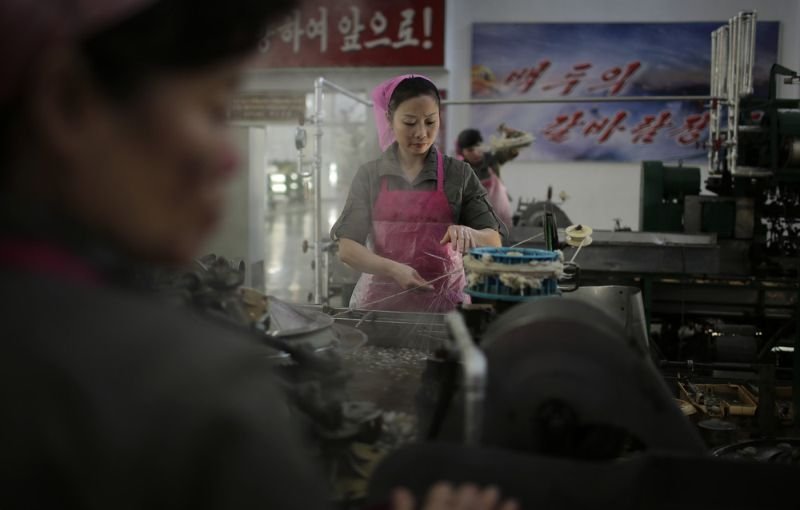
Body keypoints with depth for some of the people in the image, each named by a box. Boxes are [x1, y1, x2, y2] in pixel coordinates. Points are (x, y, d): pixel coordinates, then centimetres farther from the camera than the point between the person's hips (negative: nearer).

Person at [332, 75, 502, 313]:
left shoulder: (458, 174, 2)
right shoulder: (369, 175, 3)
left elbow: (493, 242, 2)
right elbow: (347, 248, -1)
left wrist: (469, 234, -20)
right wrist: (393, 269, -18)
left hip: (444, 301, 0)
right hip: (382, 301, 0)